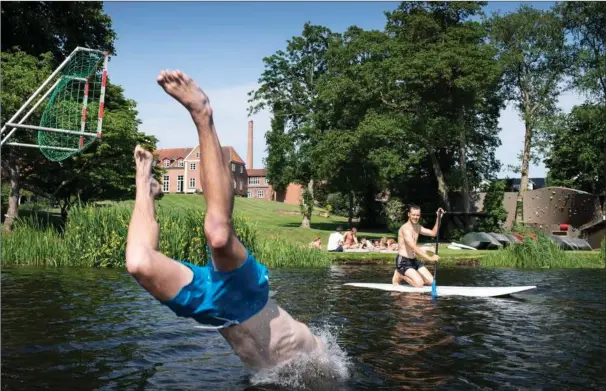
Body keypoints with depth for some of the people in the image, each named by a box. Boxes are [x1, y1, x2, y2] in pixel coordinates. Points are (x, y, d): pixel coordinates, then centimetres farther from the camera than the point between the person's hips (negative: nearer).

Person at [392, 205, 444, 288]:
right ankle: (399, 275, 1)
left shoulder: (417, 227, 11)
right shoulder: (405, 228, -20)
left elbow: (433, 233, 16)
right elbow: (414, 248, -29)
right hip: (403, 261, -9)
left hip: (414, 260, 9)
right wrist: (430, 258, -36)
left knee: (431, 281, 3)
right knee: (419, 283, -23)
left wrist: (438, 217, 7)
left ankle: (404, 275, 14)